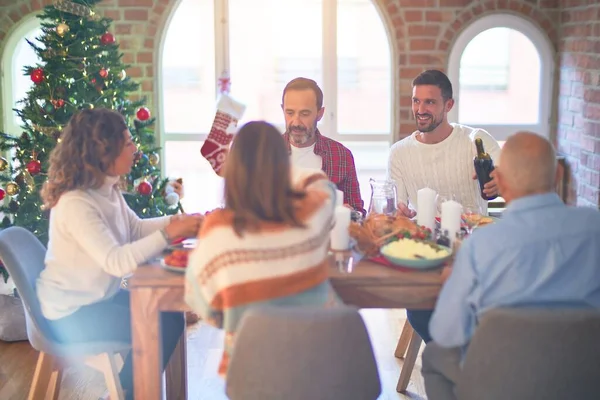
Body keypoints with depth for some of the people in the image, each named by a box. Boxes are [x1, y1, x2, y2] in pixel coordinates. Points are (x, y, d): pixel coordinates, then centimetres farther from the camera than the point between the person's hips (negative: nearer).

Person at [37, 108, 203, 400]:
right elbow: (116, 261, -36)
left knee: (169, 316, 8)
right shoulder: (75, 204, -30)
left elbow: (135, 228, 10)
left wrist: (178, 221, -6)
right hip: (72, 313, -9)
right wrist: (169, 234, -35)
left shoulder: (107, 189, 1)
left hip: (99, 296, 9)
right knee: (161, 328, -12)